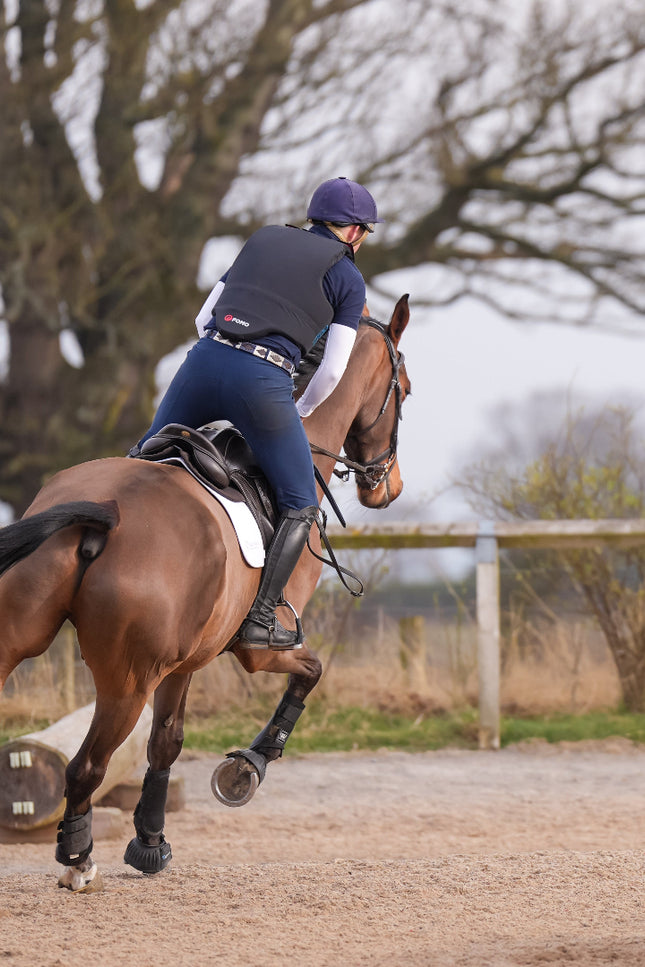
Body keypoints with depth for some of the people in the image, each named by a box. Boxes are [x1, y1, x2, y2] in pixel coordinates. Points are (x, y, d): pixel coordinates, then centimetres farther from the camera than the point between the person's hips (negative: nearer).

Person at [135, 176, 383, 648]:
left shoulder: (263, 239, 24)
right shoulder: (349, 280, 11)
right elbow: (332, 369, 6)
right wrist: (298, 413, 23)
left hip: (204, 360, 4)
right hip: (264, 383, -4)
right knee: (301, 508, 8)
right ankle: (261, 618, 1)